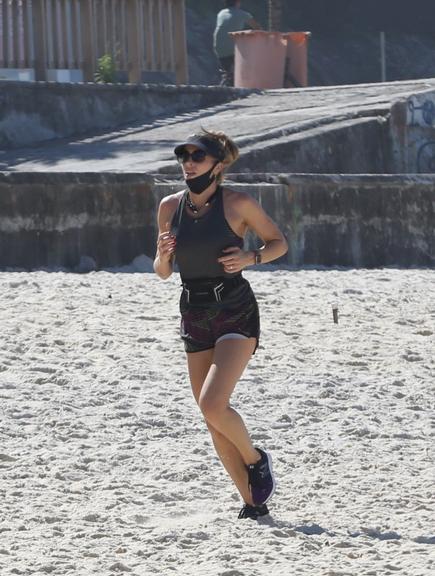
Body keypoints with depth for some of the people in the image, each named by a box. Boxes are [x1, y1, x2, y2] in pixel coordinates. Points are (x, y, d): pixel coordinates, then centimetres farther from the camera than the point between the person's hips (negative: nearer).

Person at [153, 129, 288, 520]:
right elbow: (163, 272, 11)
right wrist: (164, 255, -11)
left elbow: (279, 242, 3)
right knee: (214, 421, 6)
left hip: (237, 314, -5)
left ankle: (256, 459, 8)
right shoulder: (170, 206, 4)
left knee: (213, 405, -20)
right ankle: (253, 501, 17)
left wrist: (251, 258, -16)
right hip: (195, 317, 5)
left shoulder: (237, 203, -8)